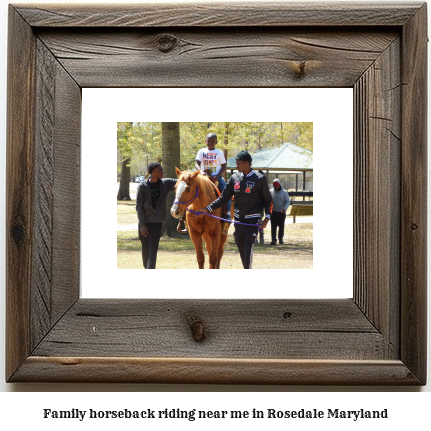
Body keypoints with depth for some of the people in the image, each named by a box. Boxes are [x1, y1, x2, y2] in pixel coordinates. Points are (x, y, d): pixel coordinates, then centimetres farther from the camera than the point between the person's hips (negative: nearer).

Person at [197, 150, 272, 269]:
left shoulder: (260, 179, -7)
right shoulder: (234, 178, 5)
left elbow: (268, 200, -2)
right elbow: (224, 197, 9)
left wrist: (266, 219, -12)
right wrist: (208, 209, 2)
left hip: (252, 219, -5)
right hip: (238, 219, 5)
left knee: (248, 246, -15)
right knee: (241, 246, 10)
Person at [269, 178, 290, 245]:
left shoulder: (284, 192, 1)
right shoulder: (270, 192, 2)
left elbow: (287, 201, -1)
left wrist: (284, 208, -19)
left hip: (282, 212, 0)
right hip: (273, 212, 0)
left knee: (281, 226, 7)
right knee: (273, 226, -10)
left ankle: (280, 239, 24)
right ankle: (273, 240, -13)